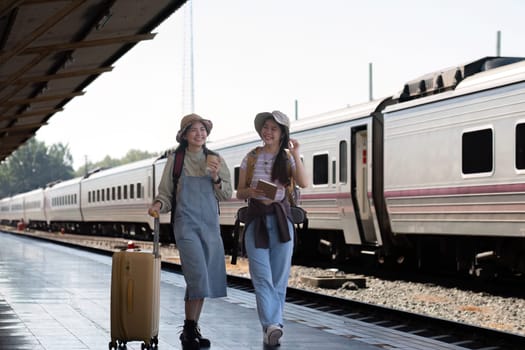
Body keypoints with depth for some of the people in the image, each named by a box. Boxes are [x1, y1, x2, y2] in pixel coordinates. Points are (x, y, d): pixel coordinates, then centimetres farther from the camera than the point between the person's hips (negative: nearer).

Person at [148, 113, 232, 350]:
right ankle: (189, 331, -7)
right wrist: (158, 204, -15)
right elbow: (166, 193, 6)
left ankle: (192, 329, 17)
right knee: (198, 275, -17)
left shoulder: (215, 160, 10)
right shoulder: (175, 160, 2)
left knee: (203, 279, 6)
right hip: (186, 224, -4)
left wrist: (216, 178, -7)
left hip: (210, 224, 4)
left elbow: (226, 195, 10)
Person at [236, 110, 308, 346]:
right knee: (262, 277, -14)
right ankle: (272, 325, -24)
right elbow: (239, 193, 8)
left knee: (279, 278, 1)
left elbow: (303, 183, -11)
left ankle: (270, 330, 10)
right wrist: (250, 192, -13)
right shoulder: (250, 158, 6)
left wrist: (295, 154, -15)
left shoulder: (287, 159, 6)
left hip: (281, 219, 1)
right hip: (256, 219, -1)